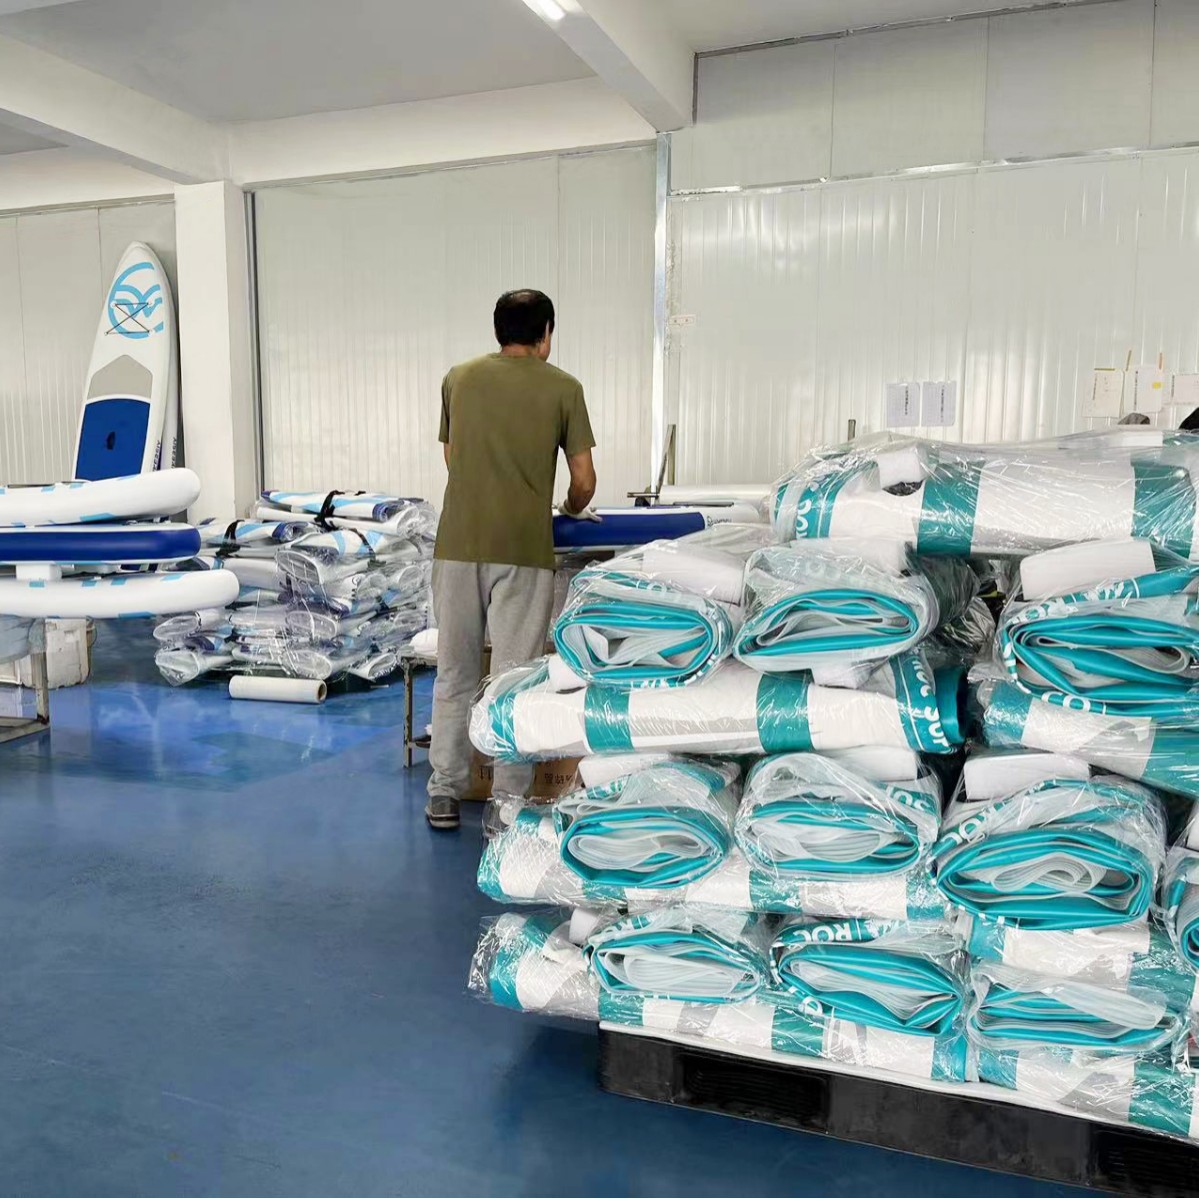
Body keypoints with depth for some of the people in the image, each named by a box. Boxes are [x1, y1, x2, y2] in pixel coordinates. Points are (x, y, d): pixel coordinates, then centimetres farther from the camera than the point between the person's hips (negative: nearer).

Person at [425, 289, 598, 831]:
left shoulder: (458, 378, 12)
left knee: (454, 673, 11)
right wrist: (572, 509, 24)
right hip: (522, 549, -3)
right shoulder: (563, 388, 3)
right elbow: (583, 480, 3)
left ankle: (444, 794, 18)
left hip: (458, 545, 3)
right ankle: (507, 802, 8)